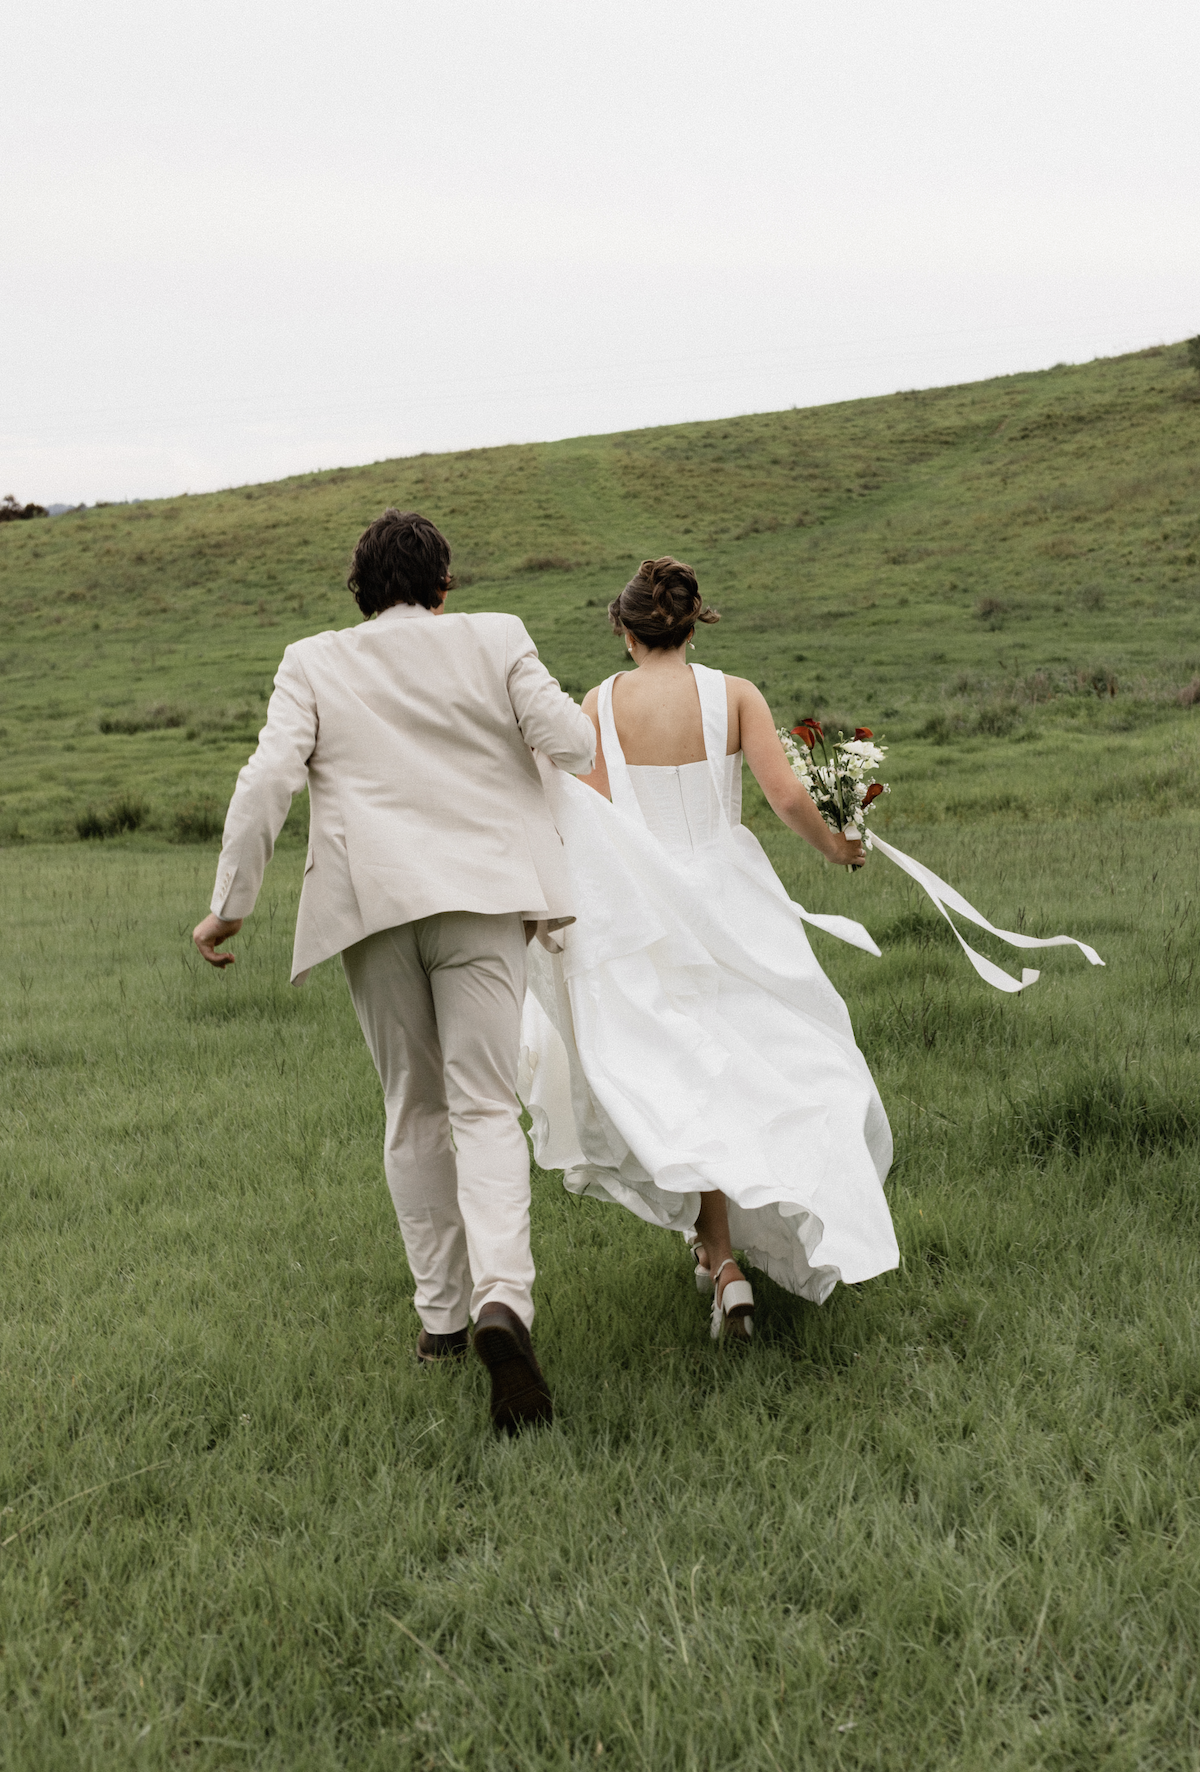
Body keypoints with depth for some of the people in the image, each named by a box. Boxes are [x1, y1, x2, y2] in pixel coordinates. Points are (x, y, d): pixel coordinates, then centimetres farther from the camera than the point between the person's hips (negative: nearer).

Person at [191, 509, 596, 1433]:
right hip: (481, 894, -1)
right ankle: (501, 1298, -26)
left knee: (414, 1112, 15)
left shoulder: (314, 663, 7)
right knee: (485, 1109, -3)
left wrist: (231, 905, 1)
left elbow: (268, 780, -3)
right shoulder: (494, 640, 6)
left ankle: (441, 1314, 18)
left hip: (372, 905, 1)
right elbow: (570, 742, -1)